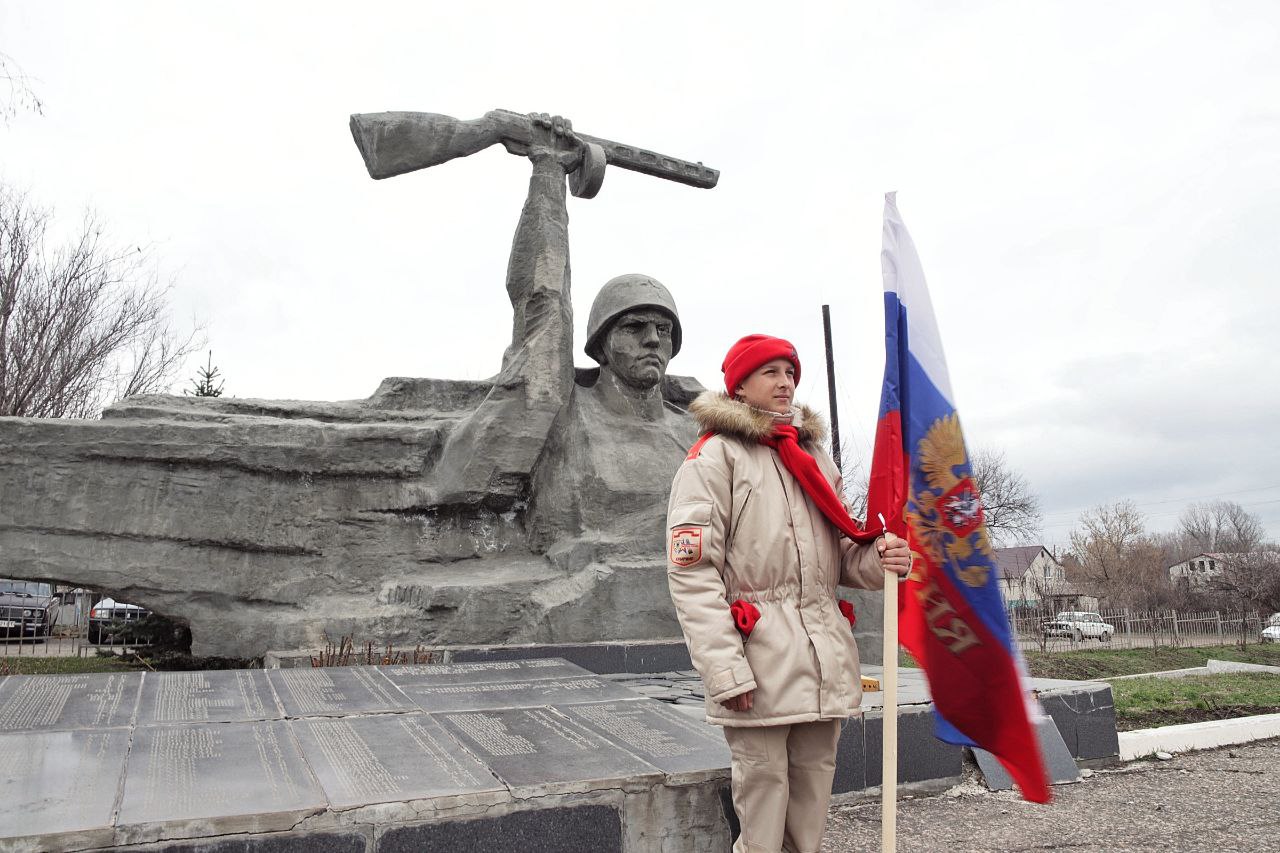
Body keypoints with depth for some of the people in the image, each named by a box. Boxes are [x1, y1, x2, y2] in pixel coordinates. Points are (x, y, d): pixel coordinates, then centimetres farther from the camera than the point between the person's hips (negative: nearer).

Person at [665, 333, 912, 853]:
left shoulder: (814, 458, 19)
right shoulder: (715, 457, -3)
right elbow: (692, 573, -11)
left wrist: (875, 560, -1)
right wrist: (724, 671, -17)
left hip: (825, 663, 6)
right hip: (760, 665, -6)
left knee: (813, 799, 14)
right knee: (763, 791, 0)